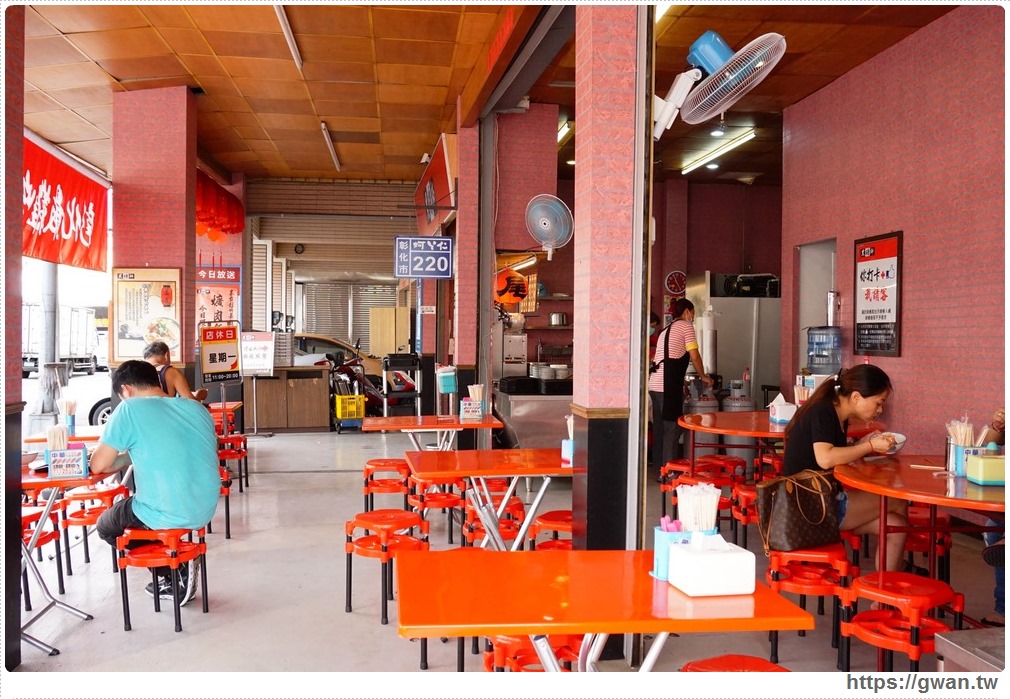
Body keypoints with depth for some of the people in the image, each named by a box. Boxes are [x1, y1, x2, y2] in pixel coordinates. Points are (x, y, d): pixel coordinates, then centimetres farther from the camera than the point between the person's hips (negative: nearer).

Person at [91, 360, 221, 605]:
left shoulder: (130, 409, -9)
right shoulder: (198, 408, 8)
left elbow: (98, 466, -6)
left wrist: (130, 458, 13)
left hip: (164, 517, -6)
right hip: (204, 511, 7)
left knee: (106, 525, 25)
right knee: (126, 508, 34)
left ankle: (172, 569, 10)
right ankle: (173, 580, 27)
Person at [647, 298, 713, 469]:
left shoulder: (666, 330, 26)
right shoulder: (686, 325, 2)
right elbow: (694, 356, -1)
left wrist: (680, 385, 35)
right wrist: (703, 376, 13)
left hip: (655, 385, 8)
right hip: (668, 386, -8)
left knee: (660, 428, 12)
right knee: (673, 428, -4)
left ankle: (660, 468, 17)